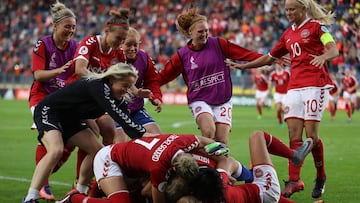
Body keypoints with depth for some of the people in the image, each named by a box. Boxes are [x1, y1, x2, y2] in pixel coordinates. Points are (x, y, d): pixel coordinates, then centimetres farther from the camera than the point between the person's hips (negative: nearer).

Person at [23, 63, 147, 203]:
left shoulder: (119, 98, -4)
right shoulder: (97, 86, -30)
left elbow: (125, 120, -10)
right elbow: (118, 116, -41)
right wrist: (142, 133, -46)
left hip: (70, 120, 10)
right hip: (48, 111, -10)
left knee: (98, 150, 3)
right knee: (56, 150, -32)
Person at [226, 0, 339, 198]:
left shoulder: (317, 26, 0)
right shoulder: (288, 34, 19)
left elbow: (334, 49, -13)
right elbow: (269, 58, 26)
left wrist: (323, 56, -35)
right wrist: (242, 66, 23)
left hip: (315, 85, -6)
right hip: (294, 87, 6)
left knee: (311, 134, -9)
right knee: (294, 135, -5)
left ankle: (321, 178, 8)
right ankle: (294, 180, -9)